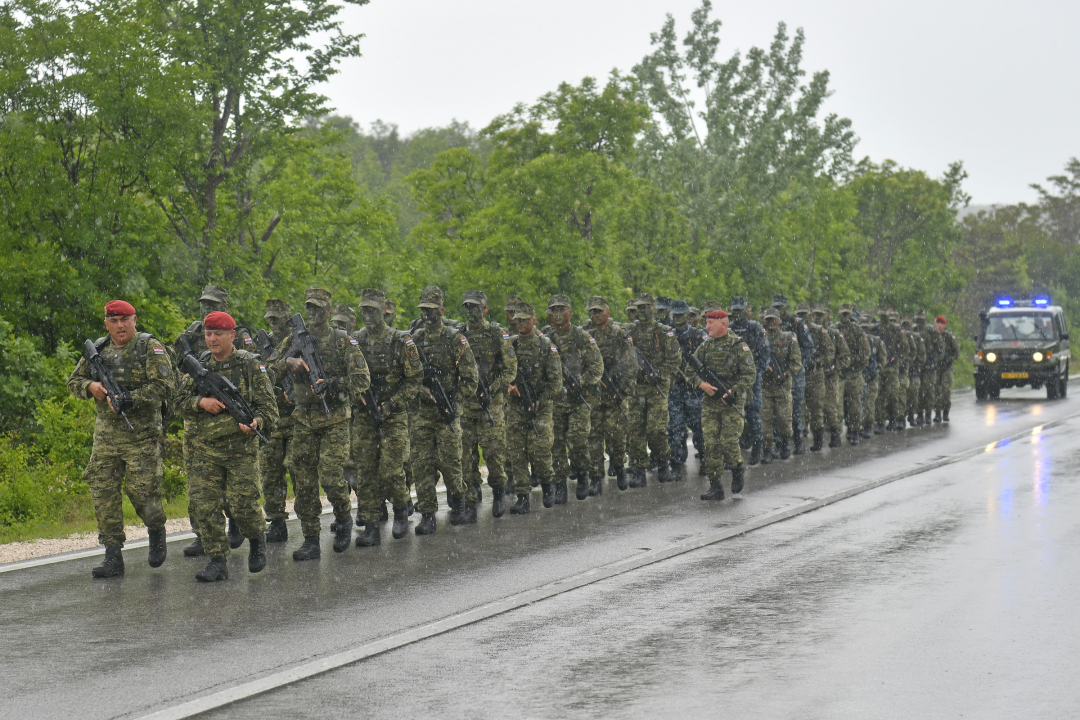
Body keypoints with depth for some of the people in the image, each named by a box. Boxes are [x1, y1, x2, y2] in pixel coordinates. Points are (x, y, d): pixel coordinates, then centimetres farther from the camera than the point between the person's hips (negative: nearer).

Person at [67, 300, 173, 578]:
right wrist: (91, 386, -5)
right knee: (103, 493, 0)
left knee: (142, 490, -5)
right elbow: (74, 381, 18)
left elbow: (164, 386, -15)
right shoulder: (97, 349, 10)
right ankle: (113, 557, 6)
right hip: (106, 435, 5)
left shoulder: (150, 348, -6)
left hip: (142, 435, -5)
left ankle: (156, 531, 26)